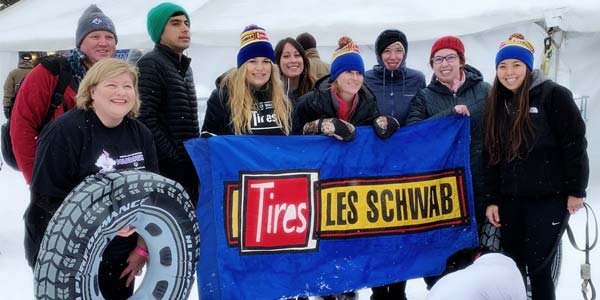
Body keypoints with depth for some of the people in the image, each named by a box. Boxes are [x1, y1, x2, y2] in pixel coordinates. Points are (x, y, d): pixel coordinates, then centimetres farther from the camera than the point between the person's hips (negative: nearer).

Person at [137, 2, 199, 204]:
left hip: (189, 165, 9)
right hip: (165, 169, -9)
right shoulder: (151, 64, -10)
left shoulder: (184, 66, 18)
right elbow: (145, 119, -19)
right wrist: (173, 156, -18)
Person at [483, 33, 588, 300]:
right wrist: (491, 199, 6)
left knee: (537, 266, -2)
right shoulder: (497, 103, 9)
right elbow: (491, 156, 10)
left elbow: (575, 144, -8)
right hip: (510, 200, 5)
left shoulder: (553, 95, -8)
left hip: (548, 198, -5)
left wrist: (576, 190, -9)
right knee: (512, 266, 9)